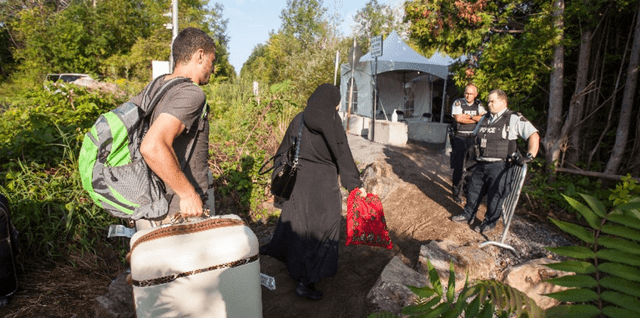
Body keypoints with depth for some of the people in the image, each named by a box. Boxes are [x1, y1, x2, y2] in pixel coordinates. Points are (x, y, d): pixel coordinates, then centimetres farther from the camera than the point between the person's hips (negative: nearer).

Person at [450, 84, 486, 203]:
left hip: (474, 139, 3)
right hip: (459, 138, -3)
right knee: (458, 166, -3)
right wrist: (476, 119, -7)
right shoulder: (458, 102, -1)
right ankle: (456, 191, 10)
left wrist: (468, 116, -14)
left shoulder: (479, 105, 9)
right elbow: (458, 118, -15)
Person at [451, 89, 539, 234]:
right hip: (481, 164, 7)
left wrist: (529, 156, -22)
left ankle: (490, 222, 17)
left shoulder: (514, 118, -9)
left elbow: (534, 135, -14)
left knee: (495, 194, 2)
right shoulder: (485, 118, 13)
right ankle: (468, 214, 31)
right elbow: (476, 135, 28)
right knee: (474, 189, 15)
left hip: (499, 166, -7)